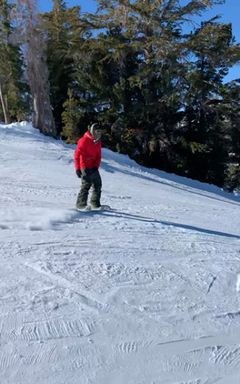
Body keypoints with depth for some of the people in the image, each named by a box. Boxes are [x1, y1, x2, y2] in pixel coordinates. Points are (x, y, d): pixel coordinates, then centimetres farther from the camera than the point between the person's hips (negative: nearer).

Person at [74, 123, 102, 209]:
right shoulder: (84, 140, -11)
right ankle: (81, 204, -7)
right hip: (85, 167, -8)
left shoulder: (98, 141, 11)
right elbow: (77, 154, -12)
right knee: (87, 184, -15)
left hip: (93, 167, 8)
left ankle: (95, 203, 21)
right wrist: (77, 168, -15)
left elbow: (99, 156, 13)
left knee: (98, 184, 9)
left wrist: (96, 166, -3)